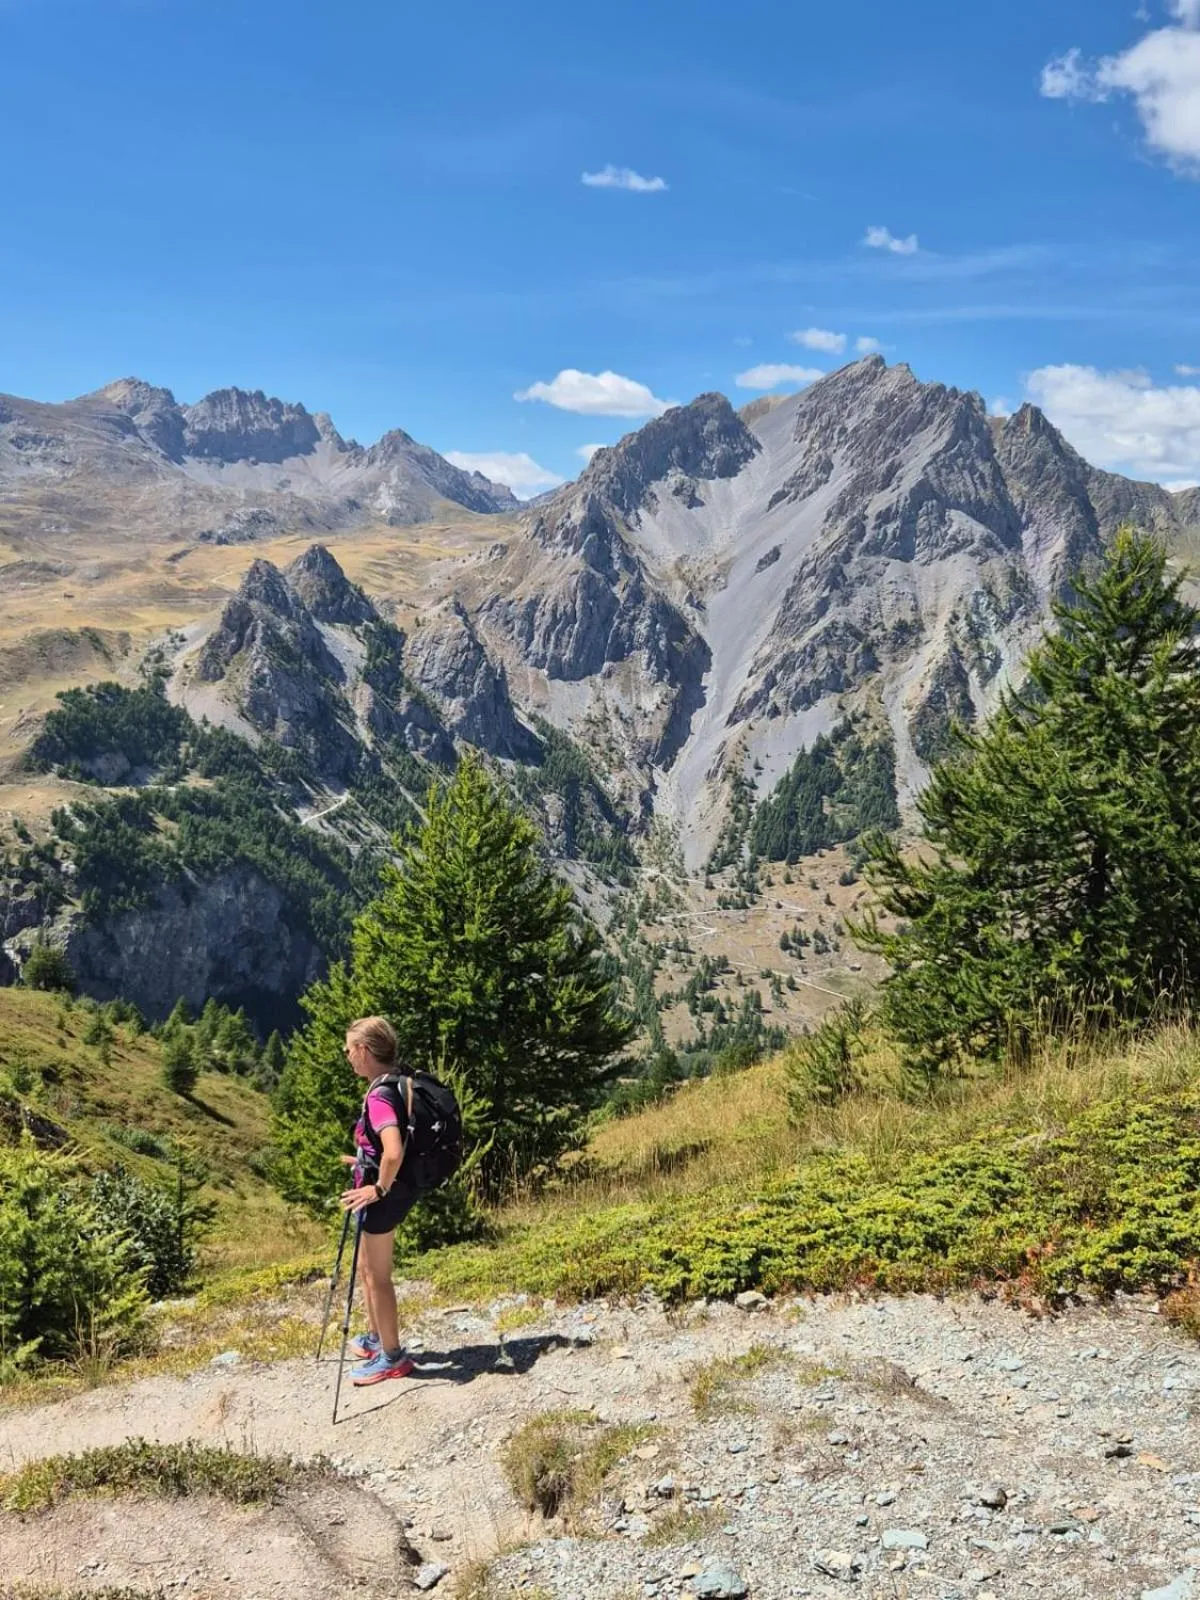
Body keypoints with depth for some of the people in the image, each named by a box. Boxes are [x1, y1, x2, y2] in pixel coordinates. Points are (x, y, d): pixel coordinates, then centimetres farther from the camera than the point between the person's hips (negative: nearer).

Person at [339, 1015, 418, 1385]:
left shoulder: (379, 1095, -25)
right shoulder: (392, 1086, 5)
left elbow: (393, 1153, -37)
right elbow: (393, 1146, 21)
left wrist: (379, 1188, -23)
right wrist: (364, 1162, 19)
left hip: (384, 1195, -10)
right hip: (388, 1190, 10)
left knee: (377, 1275, 5)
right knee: (368, 1268, 25)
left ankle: (392, 1357, 18)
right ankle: (375, 1338, 41)